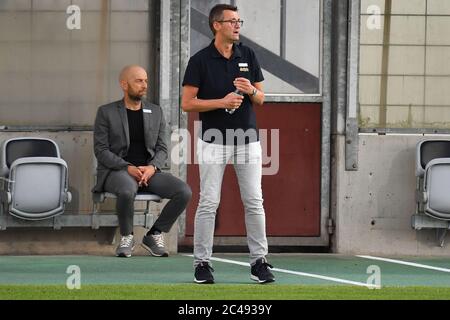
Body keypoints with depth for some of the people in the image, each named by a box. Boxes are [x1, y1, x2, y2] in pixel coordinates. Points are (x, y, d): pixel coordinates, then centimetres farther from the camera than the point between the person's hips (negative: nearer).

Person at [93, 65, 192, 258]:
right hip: (116, 171, -4)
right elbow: (101, 150, -3)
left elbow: (162, 148, 12)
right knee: (128, 190, -40)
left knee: (184, 192, -21)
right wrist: (128, 168, -17)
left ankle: (154, 235, -3)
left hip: (149, 171, 4)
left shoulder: (156, 112, 15)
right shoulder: (106, 112, 4)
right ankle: (126, 237, -14)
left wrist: (152, 167, -11)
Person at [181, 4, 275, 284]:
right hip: (214, 141, -3)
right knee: (208, 203, -2)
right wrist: (222, 102, -17)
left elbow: (260, 99, 11)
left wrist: (250, 91, -12)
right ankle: (202, 263, 6)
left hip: (248, 140, 3)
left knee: (254, 202, 2)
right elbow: (188, 103, -7)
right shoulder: (200, 60, -5)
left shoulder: (248, 56, 6)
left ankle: (259, 261, 9)